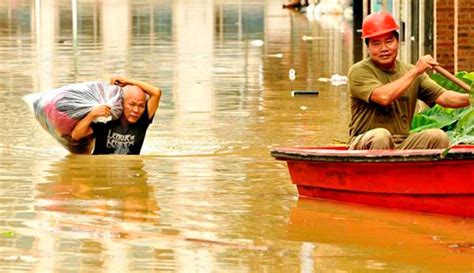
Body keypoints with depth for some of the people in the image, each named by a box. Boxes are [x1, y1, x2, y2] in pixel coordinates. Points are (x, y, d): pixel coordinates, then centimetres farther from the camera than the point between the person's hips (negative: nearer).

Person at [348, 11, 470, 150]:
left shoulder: (409, 71, 12)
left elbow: (443, 97, 2)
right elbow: (383, 97, -23)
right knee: (381, 135, -37)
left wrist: (470, 98, -17)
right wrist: (415, 71, -18)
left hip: (401, 146, 5)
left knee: (438, 136, -19)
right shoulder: (359, 71, -4)